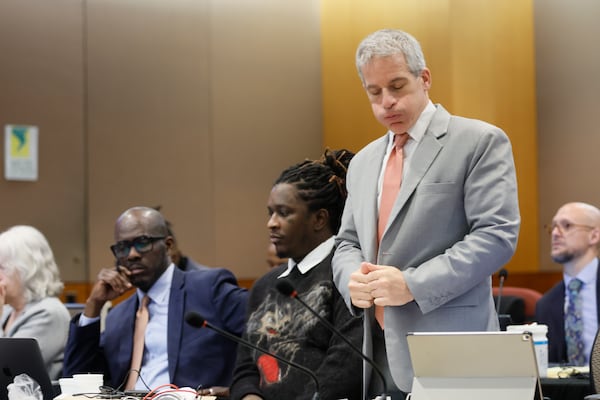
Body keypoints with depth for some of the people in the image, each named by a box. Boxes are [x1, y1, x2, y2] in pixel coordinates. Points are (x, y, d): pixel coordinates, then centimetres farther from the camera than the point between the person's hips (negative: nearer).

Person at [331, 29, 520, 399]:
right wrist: (353, 279, -3)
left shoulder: (480, 142, -2)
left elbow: (497, 235, -11)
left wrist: (412, 284, -18)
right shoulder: (363, 162, 18)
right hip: (379, 351, 6)